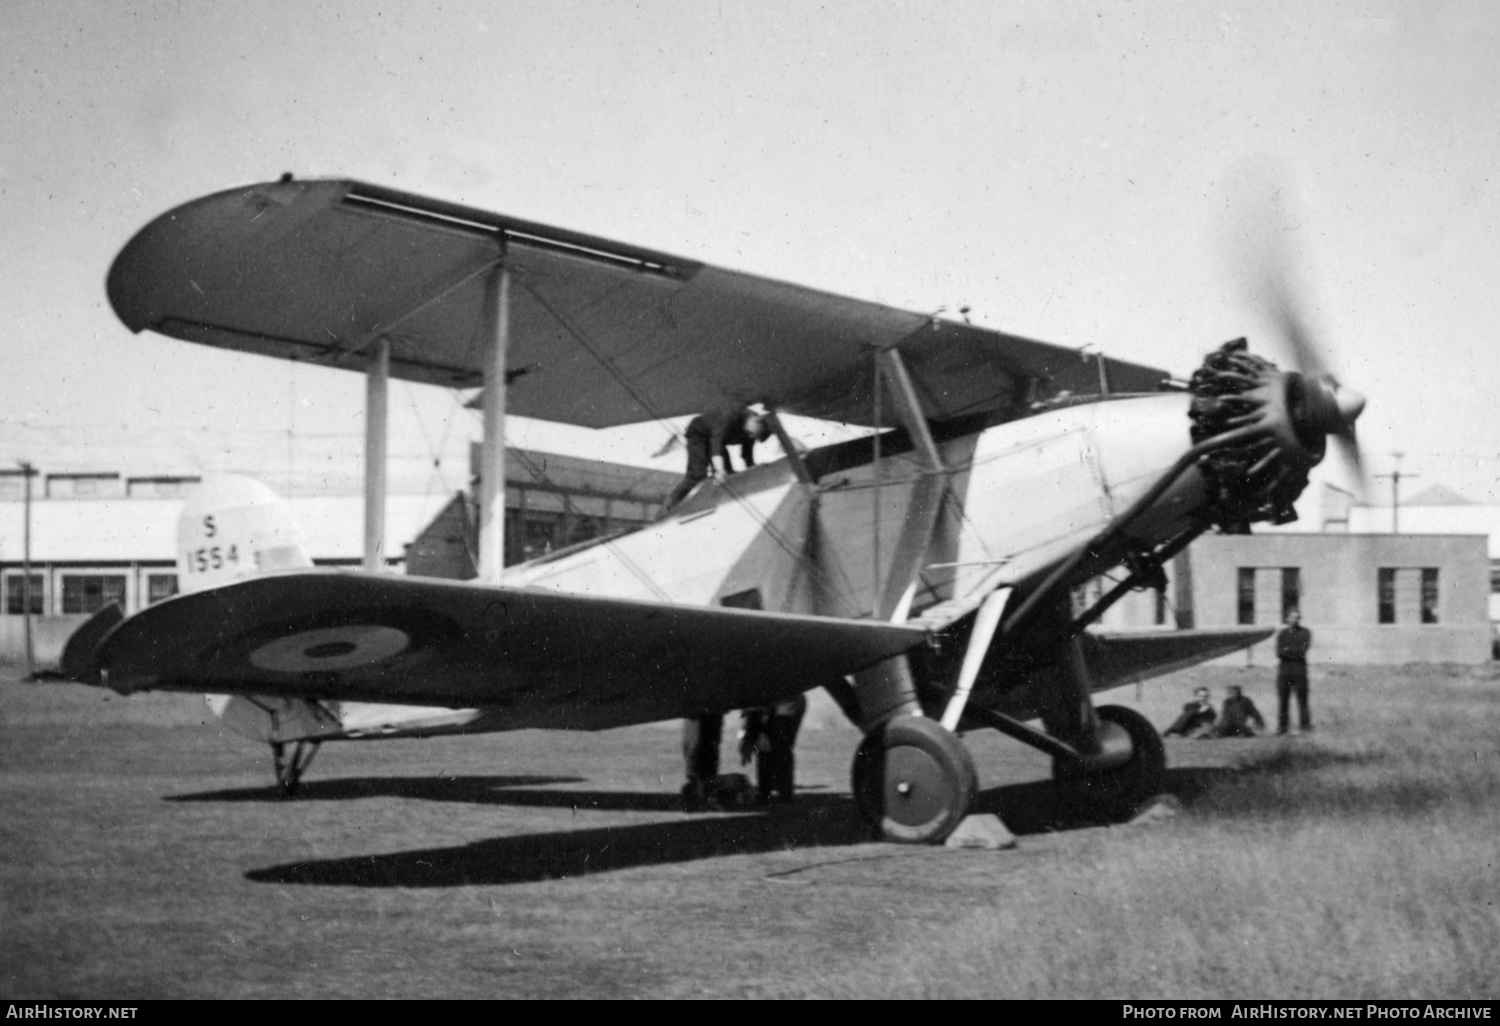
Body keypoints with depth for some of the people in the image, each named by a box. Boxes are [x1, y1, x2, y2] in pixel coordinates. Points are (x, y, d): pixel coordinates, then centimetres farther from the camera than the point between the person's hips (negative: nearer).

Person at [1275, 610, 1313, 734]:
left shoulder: (1305, 633, 7)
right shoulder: (1281, 633, 14)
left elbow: (1303, 650, -6)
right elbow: (1279, 652, 1)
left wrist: (1287, 650, -4)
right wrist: (1295, 651, -11)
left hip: (1300, 669, -2)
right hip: (1283, 669, 2)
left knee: (1302, 698, -5)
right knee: (1282, 698, -1)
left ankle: (1305, 725, -2)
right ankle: (1282, 726, 1)